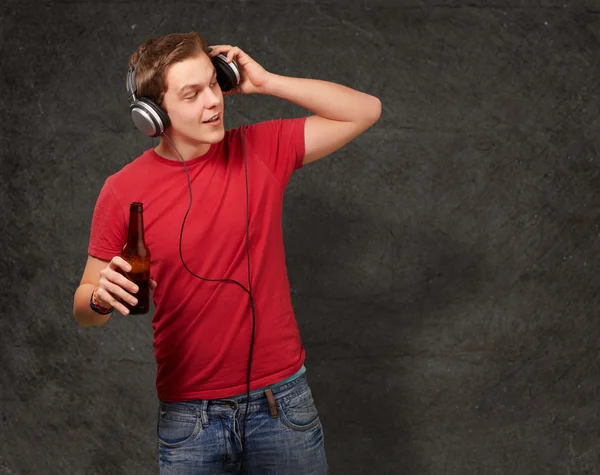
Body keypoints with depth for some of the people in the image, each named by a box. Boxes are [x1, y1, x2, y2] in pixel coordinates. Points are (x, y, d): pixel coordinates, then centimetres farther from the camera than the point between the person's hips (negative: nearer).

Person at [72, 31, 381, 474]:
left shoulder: (262, 150, -2)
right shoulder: (123, 191, -6)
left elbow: (366, 110, -3)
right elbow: (85, 311, 2)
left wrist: (266, 82, -9)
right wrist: (101, 296, -23)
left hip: (281, 400, 1)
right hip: (188, 416, 0)